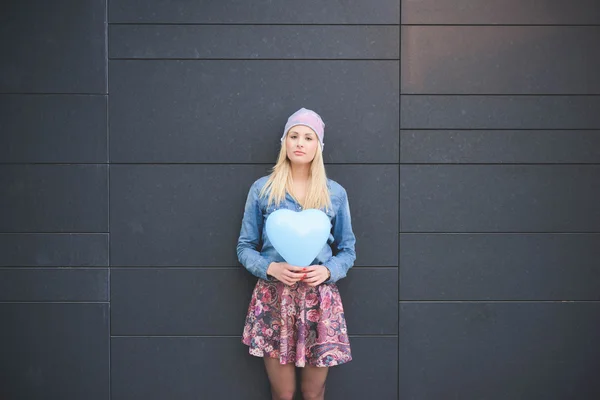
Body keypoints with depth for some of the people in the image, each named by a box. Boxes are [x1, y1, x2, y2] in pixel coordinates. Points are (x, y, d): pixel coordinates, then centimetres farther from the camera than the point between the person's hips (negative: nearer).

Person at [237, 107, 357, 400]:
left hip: (320, 299, 1)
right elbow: (245, 247, 4)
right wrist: (270, 268, -14)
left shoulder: (335, 193, 5)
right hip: (274, 299, -1)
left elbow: (348, 250, 9)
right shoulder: (262, 189, 2)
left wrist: (327, 270, -11)